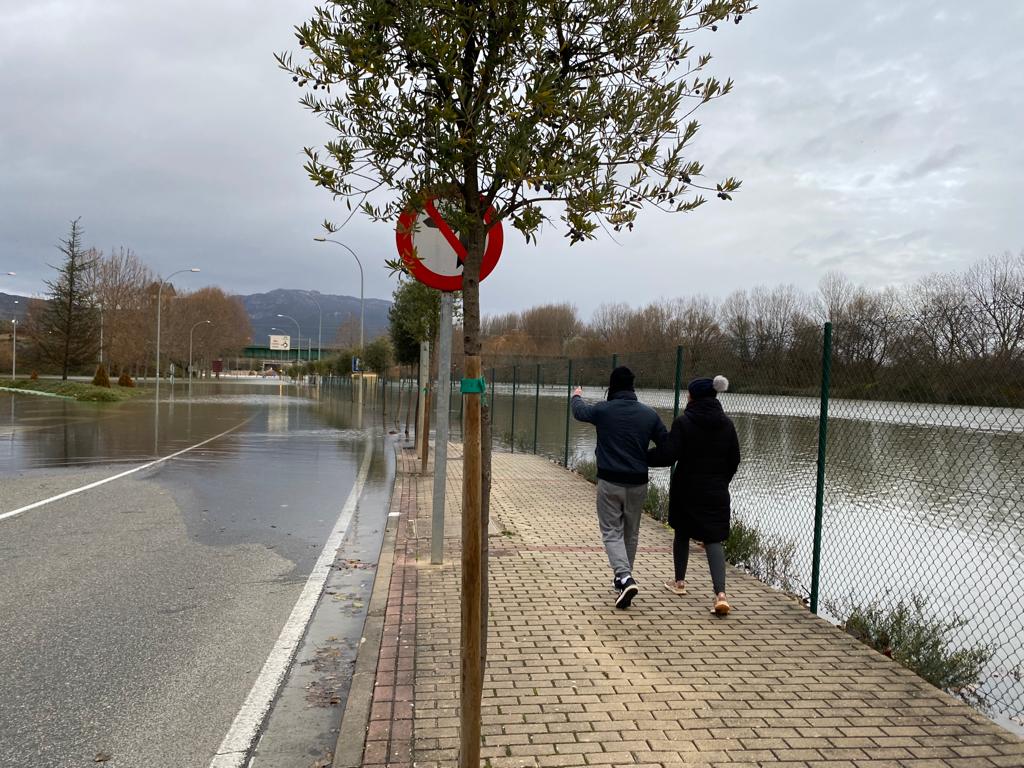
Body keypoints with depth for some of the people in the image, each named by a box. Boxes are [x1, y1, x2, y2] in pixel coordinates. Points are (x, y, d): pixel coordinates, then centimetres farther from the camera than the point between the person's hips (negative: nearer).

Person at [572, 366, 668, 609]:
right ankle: (623, 578, 31)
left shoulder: (603, 410, -7)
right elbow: (667, 445, 4)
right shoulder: (649, 413, -1)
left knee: (612, 531, 2)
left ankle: (624, 577, -18)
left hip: (609, 482, -3)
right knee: (631, 532, 18)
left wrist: (577, 396, 37)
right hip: (638, 483, 3)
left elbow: (579, 411, 15)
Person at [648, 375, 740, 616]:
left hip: (686, 490, -2)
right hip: (716, 493, 3)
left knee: (682, 533, 18)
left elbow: (668, 455, -18)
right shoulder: (726, 424, 2)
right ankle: (720, 593, -14)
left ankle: (680, 582, 32)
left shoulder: (683, 422, -13)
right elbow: (734, 460, 8)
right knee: (714, 539, 2)